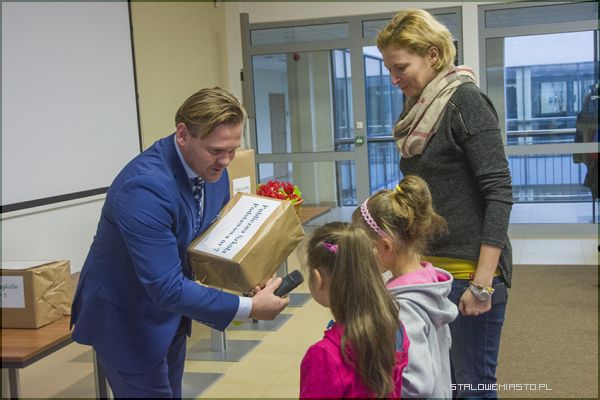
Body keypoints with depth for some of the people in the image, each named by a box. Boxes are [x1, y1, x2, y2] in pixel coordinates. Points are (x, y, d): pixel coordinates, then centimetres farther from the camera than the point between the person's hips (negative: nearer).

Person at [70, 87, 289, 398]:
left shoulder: (212, 167, -9)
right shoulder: (144, 187, -34)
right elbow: (166, 288, -34)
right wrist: (249, 307, -30)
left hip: (168, 311, 8)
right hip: (125, 318, -7)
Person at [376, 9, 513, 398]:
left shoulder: (465, 101, -11)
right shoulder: (419, 109, 11)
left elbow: (499, 192, -16)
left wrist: (482, 282, -20)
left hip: (469, 268, -7)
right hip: (431, 265, 7)